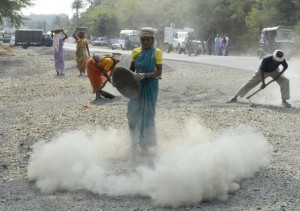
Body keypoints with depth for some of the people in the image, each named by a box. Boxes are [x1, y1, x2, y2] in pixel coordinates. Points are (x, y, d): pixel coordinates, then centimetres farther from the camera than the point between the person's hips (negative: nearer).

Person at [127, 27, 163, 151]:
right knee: (133, 112, 1)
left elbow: (159, 72, -14)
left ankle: (145, 143, 16)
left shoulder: (156, 52, -8)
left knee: (147, 114, 2)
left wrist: (144, 75, -27)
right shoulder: (135, 52, 3)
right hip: (137, 85, 3)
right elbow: (132, 69, 11)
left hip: (150, 86, -3)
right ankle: (135, 141, 20)